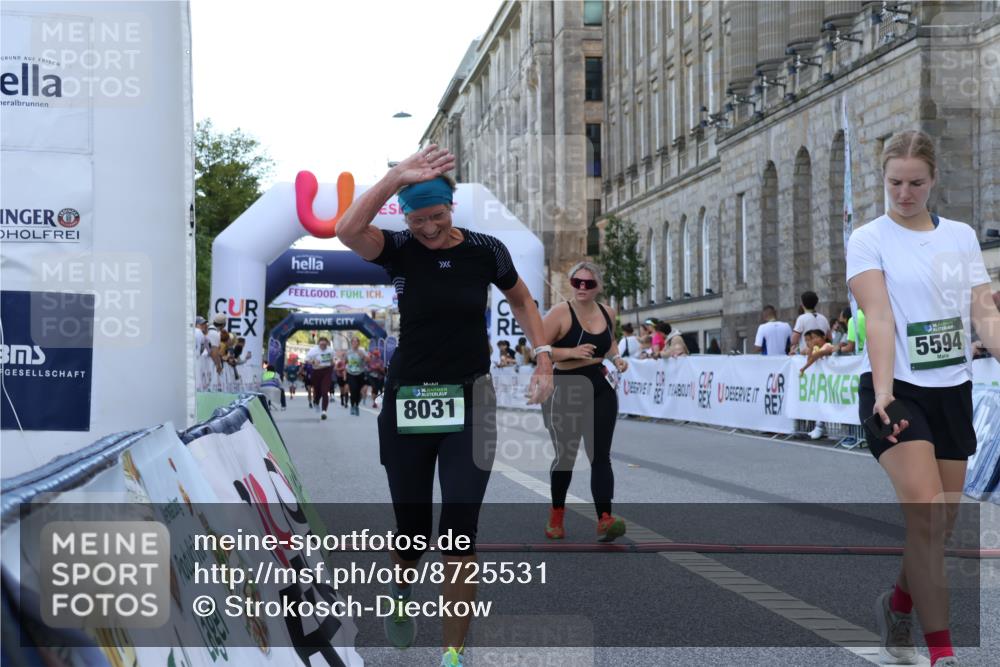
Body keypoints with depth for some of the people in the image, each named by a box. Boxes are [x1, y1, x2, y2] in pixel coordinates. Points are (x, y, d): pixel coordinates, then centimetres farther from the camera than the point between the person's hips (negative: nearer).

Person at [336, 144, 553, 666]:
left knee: (459, 534, -8)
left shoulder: (485, 250, -3)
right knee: (412, 525, 10)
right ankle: (401, 591, 46)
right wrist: (396, 178, -38)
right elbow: (347, 231, -28)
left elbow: (521, 300, 15)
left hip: (469, 402, 0)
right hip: (407, 402, 0)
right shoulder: (399, 249, -7)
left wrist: (543, 358, 4)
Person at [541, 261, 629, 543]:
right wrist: (570, 352, -25)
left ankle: (605, 520, -14)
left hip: (601, 392, 4)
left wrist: (617, 357, 4)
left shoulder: (607, 313, 4)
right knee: (565, 456, 6)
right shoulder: (560, 313, -13)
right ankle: (556, 515, 29)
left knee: (600, 456, -6)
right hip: (565, 393, -3)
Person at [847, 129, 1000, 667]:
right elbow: (878, 317, -14)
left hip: (954, 391, 5)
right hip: (898, 392, -4)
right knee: (925, 514, -16)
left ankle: (898, 605, 35)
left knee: (941, 523, 8)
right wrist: (882, 391, -26)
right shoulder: (869, 239, -2)